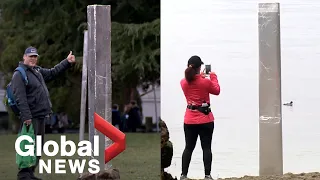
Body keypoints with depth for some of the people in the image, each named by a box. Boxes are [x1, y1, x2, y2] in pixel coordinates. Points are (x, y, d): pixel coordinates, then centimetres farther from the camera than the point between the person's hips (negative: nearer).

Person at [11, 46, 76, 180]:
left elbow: (52, 73, 35)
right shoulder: (19, 74, -10)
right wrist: (26, 116, -24)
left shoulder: (37, 71, 17)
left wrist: (67, 62, 28)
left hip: (41, 116, 10)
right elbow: (20, 98, -18)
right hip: (31, 117, -9)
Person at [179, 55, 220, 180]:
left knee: (188, 148, 9)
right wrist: (213, 77, 17)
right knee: (206, 148, 3)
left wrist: (200, 76, 27)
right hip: (205, 120, -3)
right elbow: (217, 91, 6)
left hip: (189, 120, 3)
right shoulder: (206, 82, -13)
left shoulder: (183, 82, -3)